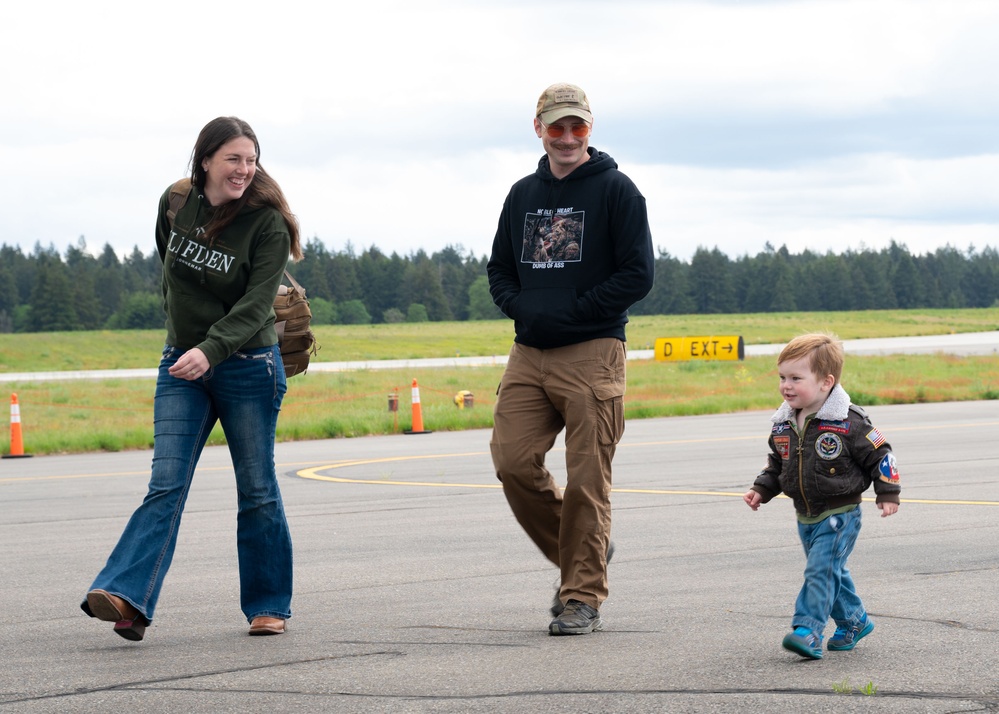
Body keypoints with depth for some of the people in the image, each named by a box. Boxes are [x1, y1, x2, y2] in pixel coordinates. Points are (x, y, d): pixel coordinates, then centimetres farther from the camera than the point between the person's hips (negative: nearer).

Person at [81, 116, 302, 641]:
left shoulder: (267, 224, -13)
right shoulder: (175, 202, -1)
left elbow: (256, 303, -22)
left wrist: (211, 350, -36)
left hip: (248, 366, -3)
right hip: (181, 366, 3)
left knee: (256, 489, 5)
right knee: (166, 483, -8)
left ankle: (269, 605, 18)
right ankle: (127, 598, -22)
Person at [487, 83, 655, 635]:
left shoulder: (615, 190, -1)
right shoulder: (523, 194, 16)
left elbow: (637, 275, -6)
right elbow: (499, 268, 23)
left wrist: (570, 314, -12)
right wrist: (522, 308, 1)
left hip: (591, 355, -5)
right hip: (528, 352, 5)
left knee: (586, 481, -5)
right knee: (512, 461, -5)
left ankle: (583, 598, 4)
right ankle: (578, 553, 17)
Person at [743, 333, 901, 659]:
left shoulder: (848, 422, -17)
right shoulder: (783, 425, 2)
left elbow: (879, 454, -9)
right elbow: (777, 463, 17)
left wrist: (888, 493, -11)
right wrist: (761, 490, 6)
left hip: (840, 514, -7)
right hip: (806, 518, 7)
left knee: (821, 569, -16)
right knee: (832, 572, 17)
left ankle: (808, 630, -20)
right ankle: (854, 621, 34)